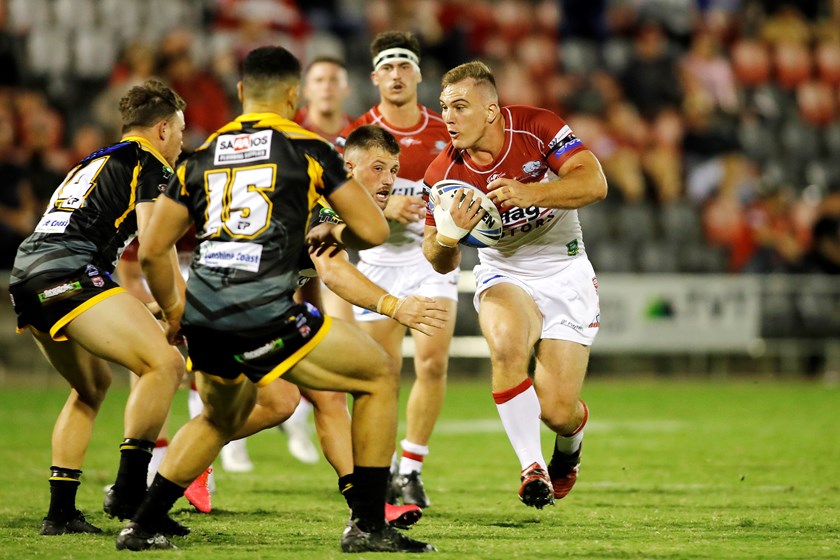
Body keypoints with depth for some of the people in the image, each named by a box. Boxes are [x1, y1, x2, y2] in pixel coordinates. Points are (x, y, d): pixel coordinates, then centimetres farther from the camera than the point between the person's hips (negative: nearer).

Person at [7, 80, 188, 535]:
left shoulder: (95, 163, 32)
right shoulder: (149, 163, 5)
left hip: (26, 276, 10)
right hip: (68, 274, -10)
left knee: (92, 385, 25)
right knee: (165, 364, -13)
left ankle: (61, 512, 21)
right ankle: (129, 492, -19)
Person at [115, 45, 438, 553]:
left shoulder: (203, 155, 16)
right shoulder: (307, 148, 4)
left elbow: (152, 251, 17)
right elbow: (374, 231, 5)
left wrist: (173, 312, 33)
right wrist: (335, 235, 26)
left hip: (203, 320, 6)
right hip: (266, 316, -6)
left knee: (221, 420, 33)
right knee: (380, 376, 11)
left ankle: (143, 527, 28)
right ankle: (368, 525, 8)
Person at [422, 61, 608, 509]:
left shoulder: (537, 128, -17)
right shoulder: (444, 174, -13)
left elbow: (594, 183, -27)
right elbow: (441, 264, -7)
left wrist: (530, 193, -41)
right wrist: (449, 237, -31)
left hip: (564, 274, -1)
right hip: (503, 275, 1)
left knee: (557, 412, -8)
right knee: (506, 342, -36)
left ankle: (571, 438, 33)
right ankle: (531, 466, -22)